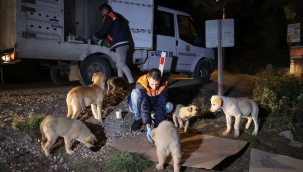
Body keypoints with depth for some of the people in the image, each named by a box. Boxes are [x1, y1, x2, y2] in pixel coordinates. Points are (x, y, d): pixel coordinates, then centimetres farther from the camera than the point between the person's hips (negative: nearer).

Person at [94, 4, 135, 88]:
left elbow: (105, 30, -10)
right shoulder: (116, 16, 27)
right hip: (122, 43, 10)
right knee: (119, 64, 11)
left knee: (121, 64, -15)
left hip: (120, 43, -10)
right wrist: (102, 37, 28)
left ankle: (132, 83, -20)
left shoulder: (109, 16, -2)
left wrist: (96, 35, 7)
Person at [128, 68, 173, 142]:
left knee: (169, 106, -26)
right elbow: (144, 105, -41)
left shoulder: (164, 85, -26)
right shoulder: (141, 84, -34)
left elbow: (161, 105, -30)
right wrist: (148, 127, -48)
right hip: (140, 106, -2)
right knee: (135, 93, -35)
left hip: (153, 105, 2)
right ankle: (138, 119, -16)